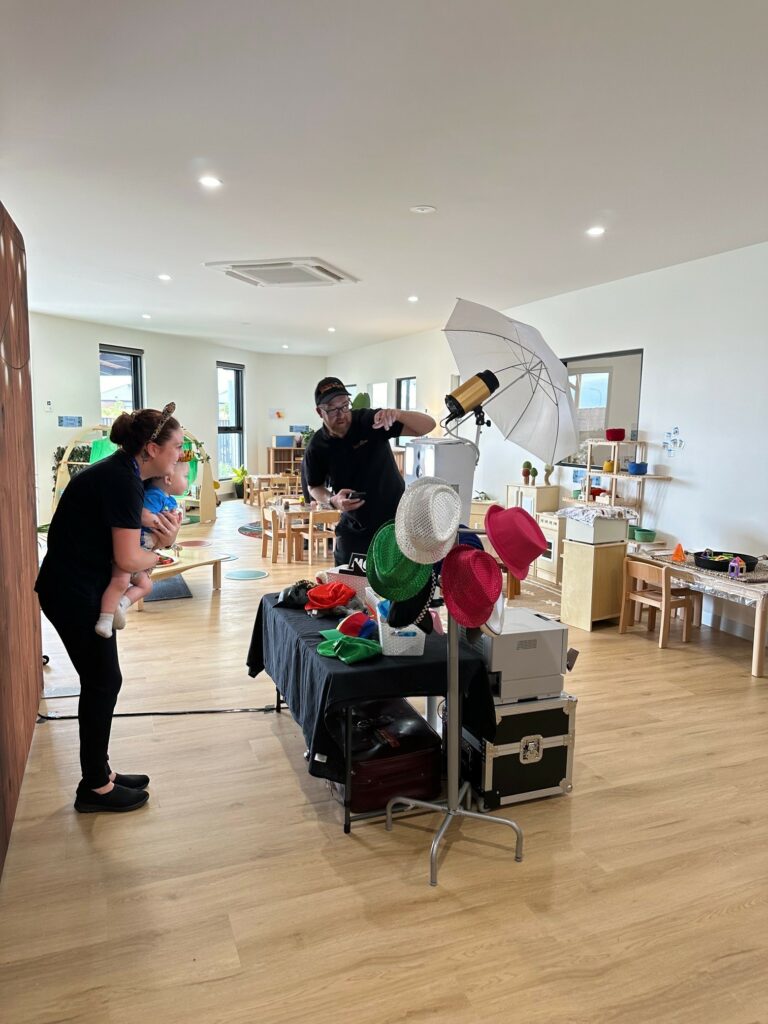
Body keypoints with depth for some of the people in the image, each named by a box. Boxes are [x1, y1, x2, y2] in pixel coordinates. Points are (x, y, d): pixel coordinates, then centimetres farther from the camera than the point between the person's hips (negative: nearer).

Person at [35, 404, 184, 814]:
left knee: (102, 680, 15)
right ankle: (95, 788, 17)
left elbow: (117, 544, 10)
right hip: (73, 594, -9)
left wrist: (163, 539, -9)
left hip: (81, 590, 9)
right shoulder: (122, 481, -22)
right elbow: (127, 559, -23)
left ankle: (99, 773, 29)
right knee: (101, 682, 2)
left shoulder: (123, 473, 7)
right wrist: (160, 554, -3)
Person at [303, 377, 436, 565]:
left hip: (395, 520, -2)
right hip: (354, 529, 2)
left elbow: (428, 426, -19)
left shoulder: (372, 421, -16)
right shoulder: (317, 448, -8)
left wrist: (398, 414, -38)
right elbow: (314, 487, 8)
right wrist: (332, 500, -15)